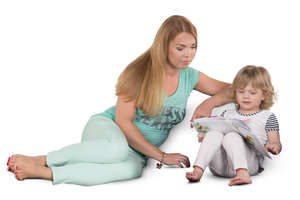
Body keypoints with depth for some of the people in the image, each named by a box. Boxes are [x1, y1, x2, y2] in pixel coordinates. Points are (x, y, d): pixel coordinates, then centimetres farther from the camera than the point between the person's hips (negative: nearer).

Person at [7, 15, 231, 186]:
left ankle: (43, 173, -32)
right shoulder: (140, 72, -10)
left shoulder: (190, 77, 4)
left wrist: (208, 103, -11)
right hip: (106, 127, -3)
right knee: (118, 148, -44)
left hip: (137, 151, 3)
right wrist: (161, 156, -16)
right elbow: (123, 121, -13)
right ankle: (39, 161, -24)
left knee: (133, 168, -38)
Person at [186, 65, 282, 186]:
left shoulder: (267, 117, 16)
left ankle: (243, 174, -51)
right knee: (214, 134, -25)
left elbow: (276, 143, 11)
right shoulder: (228, 113, 26)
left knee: (231, 136, -32)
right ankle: (198, 171, -38)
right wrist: (204, 136, 6)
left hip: (248, 161, -3)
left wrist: (273, 147, -14)